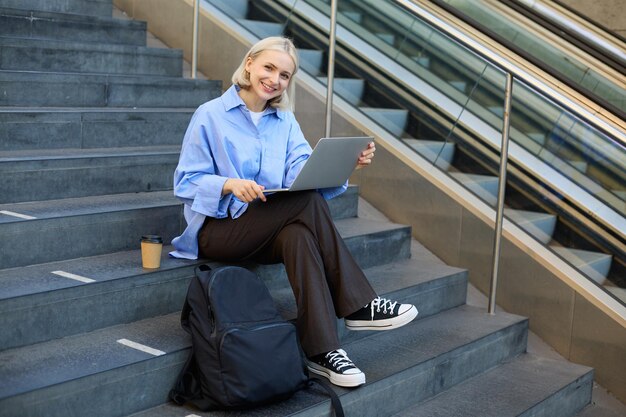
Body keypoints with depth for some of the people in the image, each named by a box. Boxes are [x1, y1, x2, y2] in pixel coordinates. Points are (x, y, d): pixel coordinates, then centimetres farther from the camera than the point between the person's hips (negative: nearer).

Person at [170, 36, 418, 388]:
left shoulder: (286, 121, 13)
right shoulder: (210, 115, -1)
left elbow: (303, 175, -4)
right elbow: (186, 182, -6)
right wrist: (230, 184, -25)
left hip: (268, 234, 5)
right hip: (217, 228, -4)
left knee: (298, 235, -35)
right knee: (308, 202, -29)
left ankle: (322, 350, -36)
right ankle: (358, 305, -25)